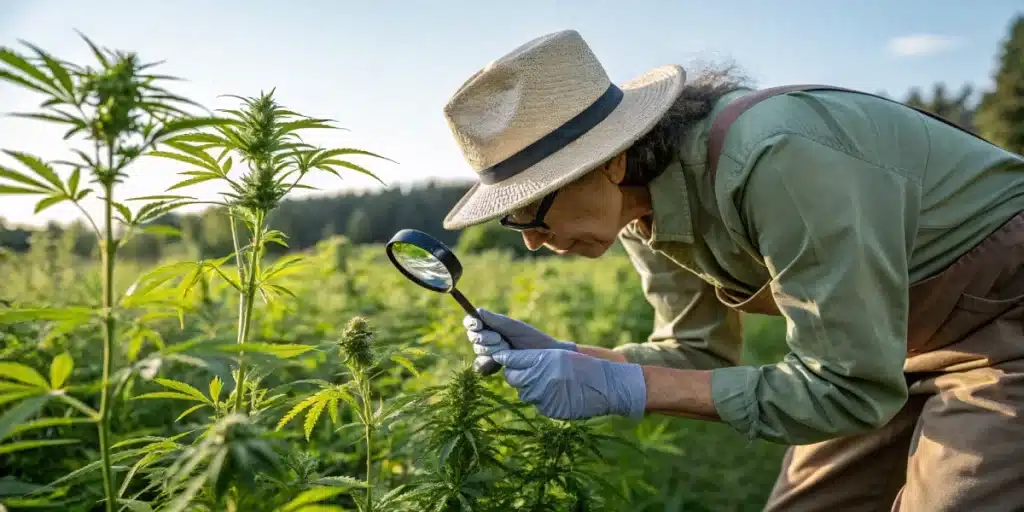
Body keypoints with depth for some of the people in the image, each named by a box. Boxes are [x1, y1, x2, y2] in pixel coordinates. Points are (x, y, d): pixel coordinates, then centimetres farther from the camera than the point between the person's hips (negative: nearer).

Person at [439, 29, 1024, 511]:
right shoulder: (642, 209, -10)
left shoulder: (769, 160, -36)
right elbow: (699, 353, 0)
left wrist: (624, 388, -32)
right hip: (887, 344, 7)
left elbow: (848, 387, -31)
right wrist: (566, 356, -16)